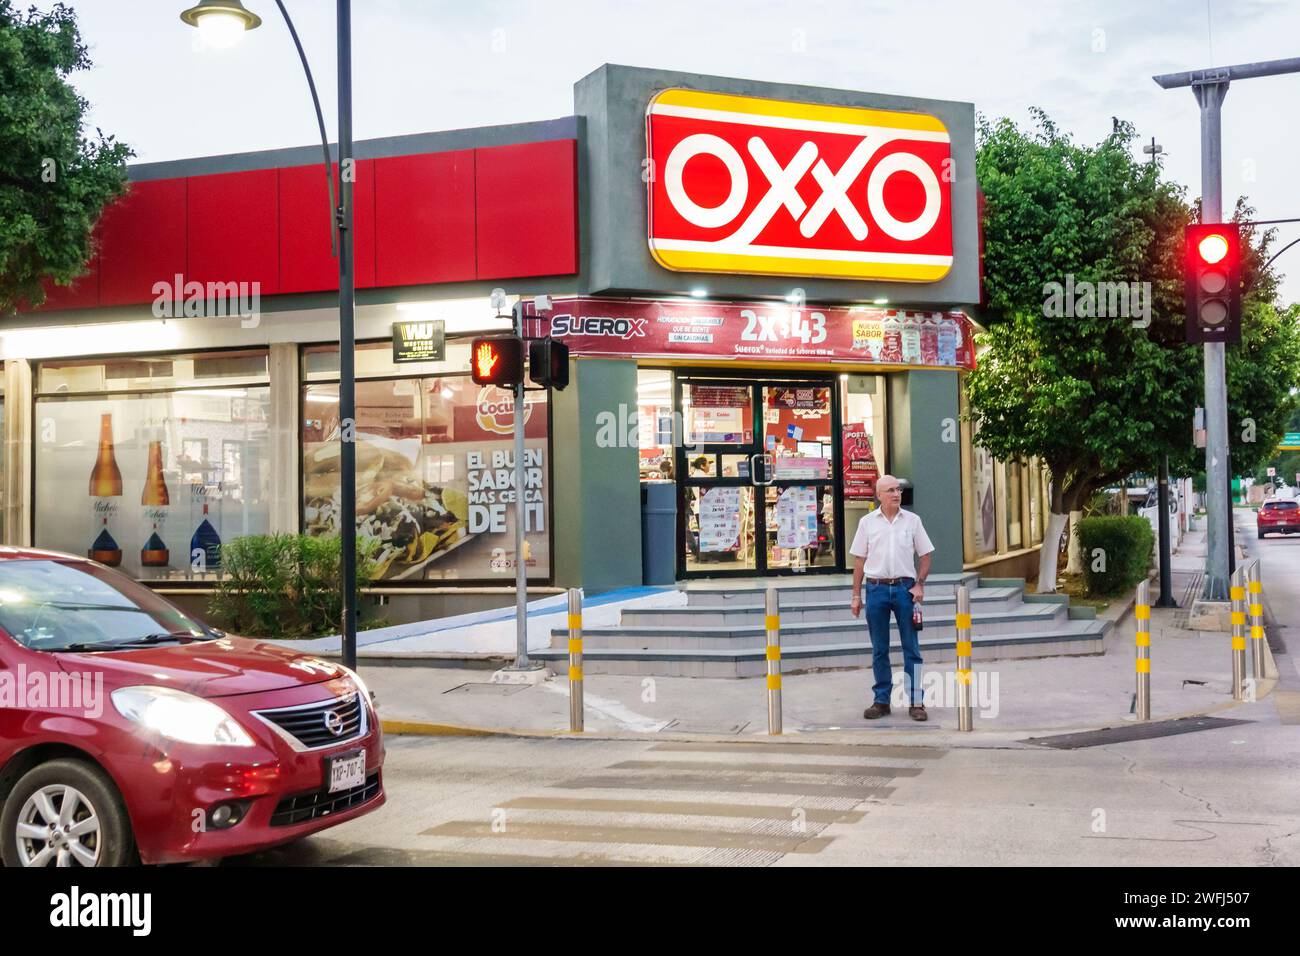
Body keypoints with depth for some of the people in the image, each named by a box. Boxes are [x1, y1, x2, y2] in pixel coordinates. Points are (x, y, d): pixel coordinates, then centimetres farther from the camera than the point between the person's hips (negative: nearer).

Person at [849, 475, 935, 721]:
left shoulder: (912, 520, 4)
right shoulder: (867, 522, 5)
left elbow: (925, 555, 8)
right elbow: (859, 560, 7)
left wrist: (919, 584, -4)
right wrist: (856, 595, 4)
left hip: (905, 587, 0)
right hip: (876, 588, 1)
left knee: (911, 648, 1)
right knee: (879, 650, 7)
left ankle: (916, 702, 6)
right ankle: (881, 701, 14)